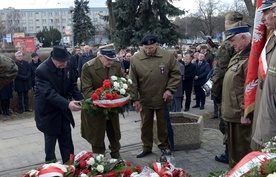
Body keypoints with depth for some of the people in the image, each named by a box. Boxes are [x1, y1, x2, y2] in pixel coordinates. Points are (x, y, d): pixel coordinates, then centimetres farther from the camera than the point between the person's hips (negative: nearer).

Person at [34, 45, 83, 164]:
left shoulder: (67, 65, -6)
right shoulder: (42, 70, -25)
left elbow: (72, 85, 5)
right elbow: (49, 93, -33)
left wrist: (80, 99, -11)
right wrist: (68, 104, -46)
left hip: (63, 109, 5)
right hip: (48, 111, -5)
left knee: (67, 142, 11)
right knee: (50, 140, 6)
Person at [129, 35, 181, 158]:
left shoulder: (168, 56, -11)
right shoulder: (135, 59, -10)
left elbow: (176, 74, -2)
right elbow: (133, 81, -5)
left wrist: (170, 89, -12)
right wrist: (135, 99, -6)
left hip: (162, 98, 0)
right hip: (144, 100, 1)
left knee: (163, 124, 15)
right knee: (145, 125, 13)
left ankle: (164, 145, 34)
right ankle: (146, 148, 30)